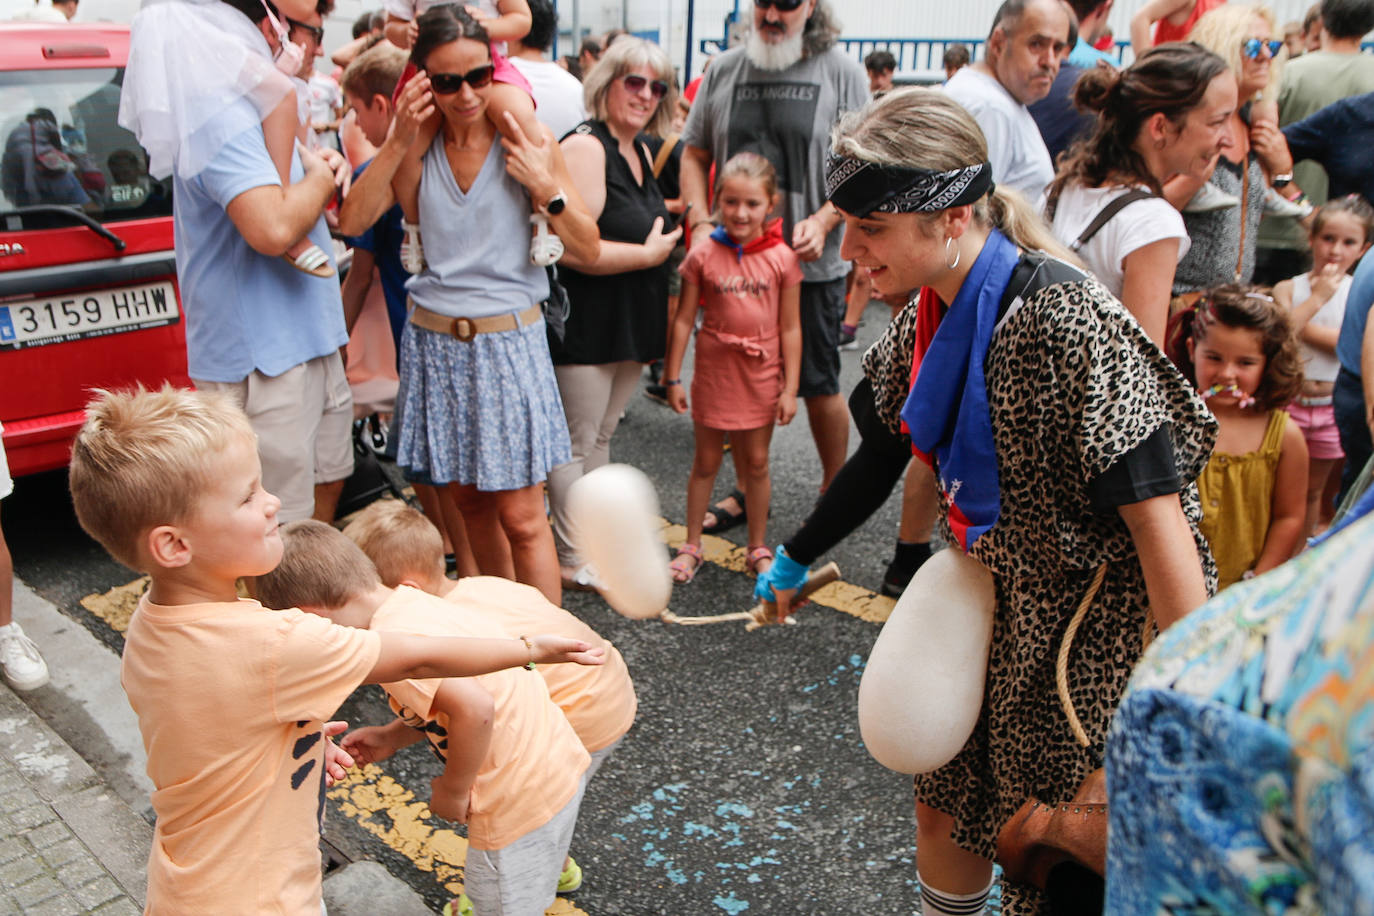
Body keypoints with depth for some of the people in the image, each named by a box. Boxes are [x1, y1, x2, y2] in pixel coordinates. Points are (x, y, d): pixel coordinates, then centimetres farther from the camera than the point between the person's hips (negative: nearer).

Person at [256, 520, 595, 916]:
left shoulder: (391, 641, -23)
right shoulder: (418, 601, 5)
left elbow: (475, 710, -32)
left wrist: (452, 790, -17)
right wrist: (392, 737, 15)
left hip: (523, 798, -9)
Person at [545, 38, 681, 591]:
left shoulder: (642, 152, 13)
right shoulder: (585, 147, -16)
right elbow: (571, 247, -26)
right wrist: (648, 254, -17)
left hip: (631, 324, 9)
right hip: (585, 323, -9)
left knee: (600, 437, 18)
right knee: (575, 444, 1)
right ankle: (570, 561, 12)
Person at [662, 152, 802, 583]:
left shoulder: (782, 258, -6)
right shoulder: (702, 256, -6)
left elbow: (790, 328, -3)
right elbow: (684, 319, -1)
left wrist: (790, 387, -4)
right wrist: (673, 378, 0)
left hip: (762, 374, 0)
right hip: (714, 371, 0)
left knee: (756, 462, 10)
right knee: (706, 461, 11)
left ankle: (758, 548, 26)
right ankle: (692, 545, 25)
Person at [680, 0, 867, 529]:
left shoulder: (842, 73, -2)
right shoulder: (724, 70, 7)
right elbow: (695, 153, 11)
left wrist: (823, 222, -19)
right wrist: (701, 222, -4)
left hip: (811, 265, -3)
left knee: (819, 387, 5)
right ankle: (749, 491, 29)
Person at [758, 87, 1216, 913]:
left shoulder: (1062, 319, -28)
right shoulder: (937, 316, -3)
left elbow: (1157, 513, -28)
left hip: (1096, 627, -7)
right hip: (997, 606, 8)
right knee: (947, 808, 19)